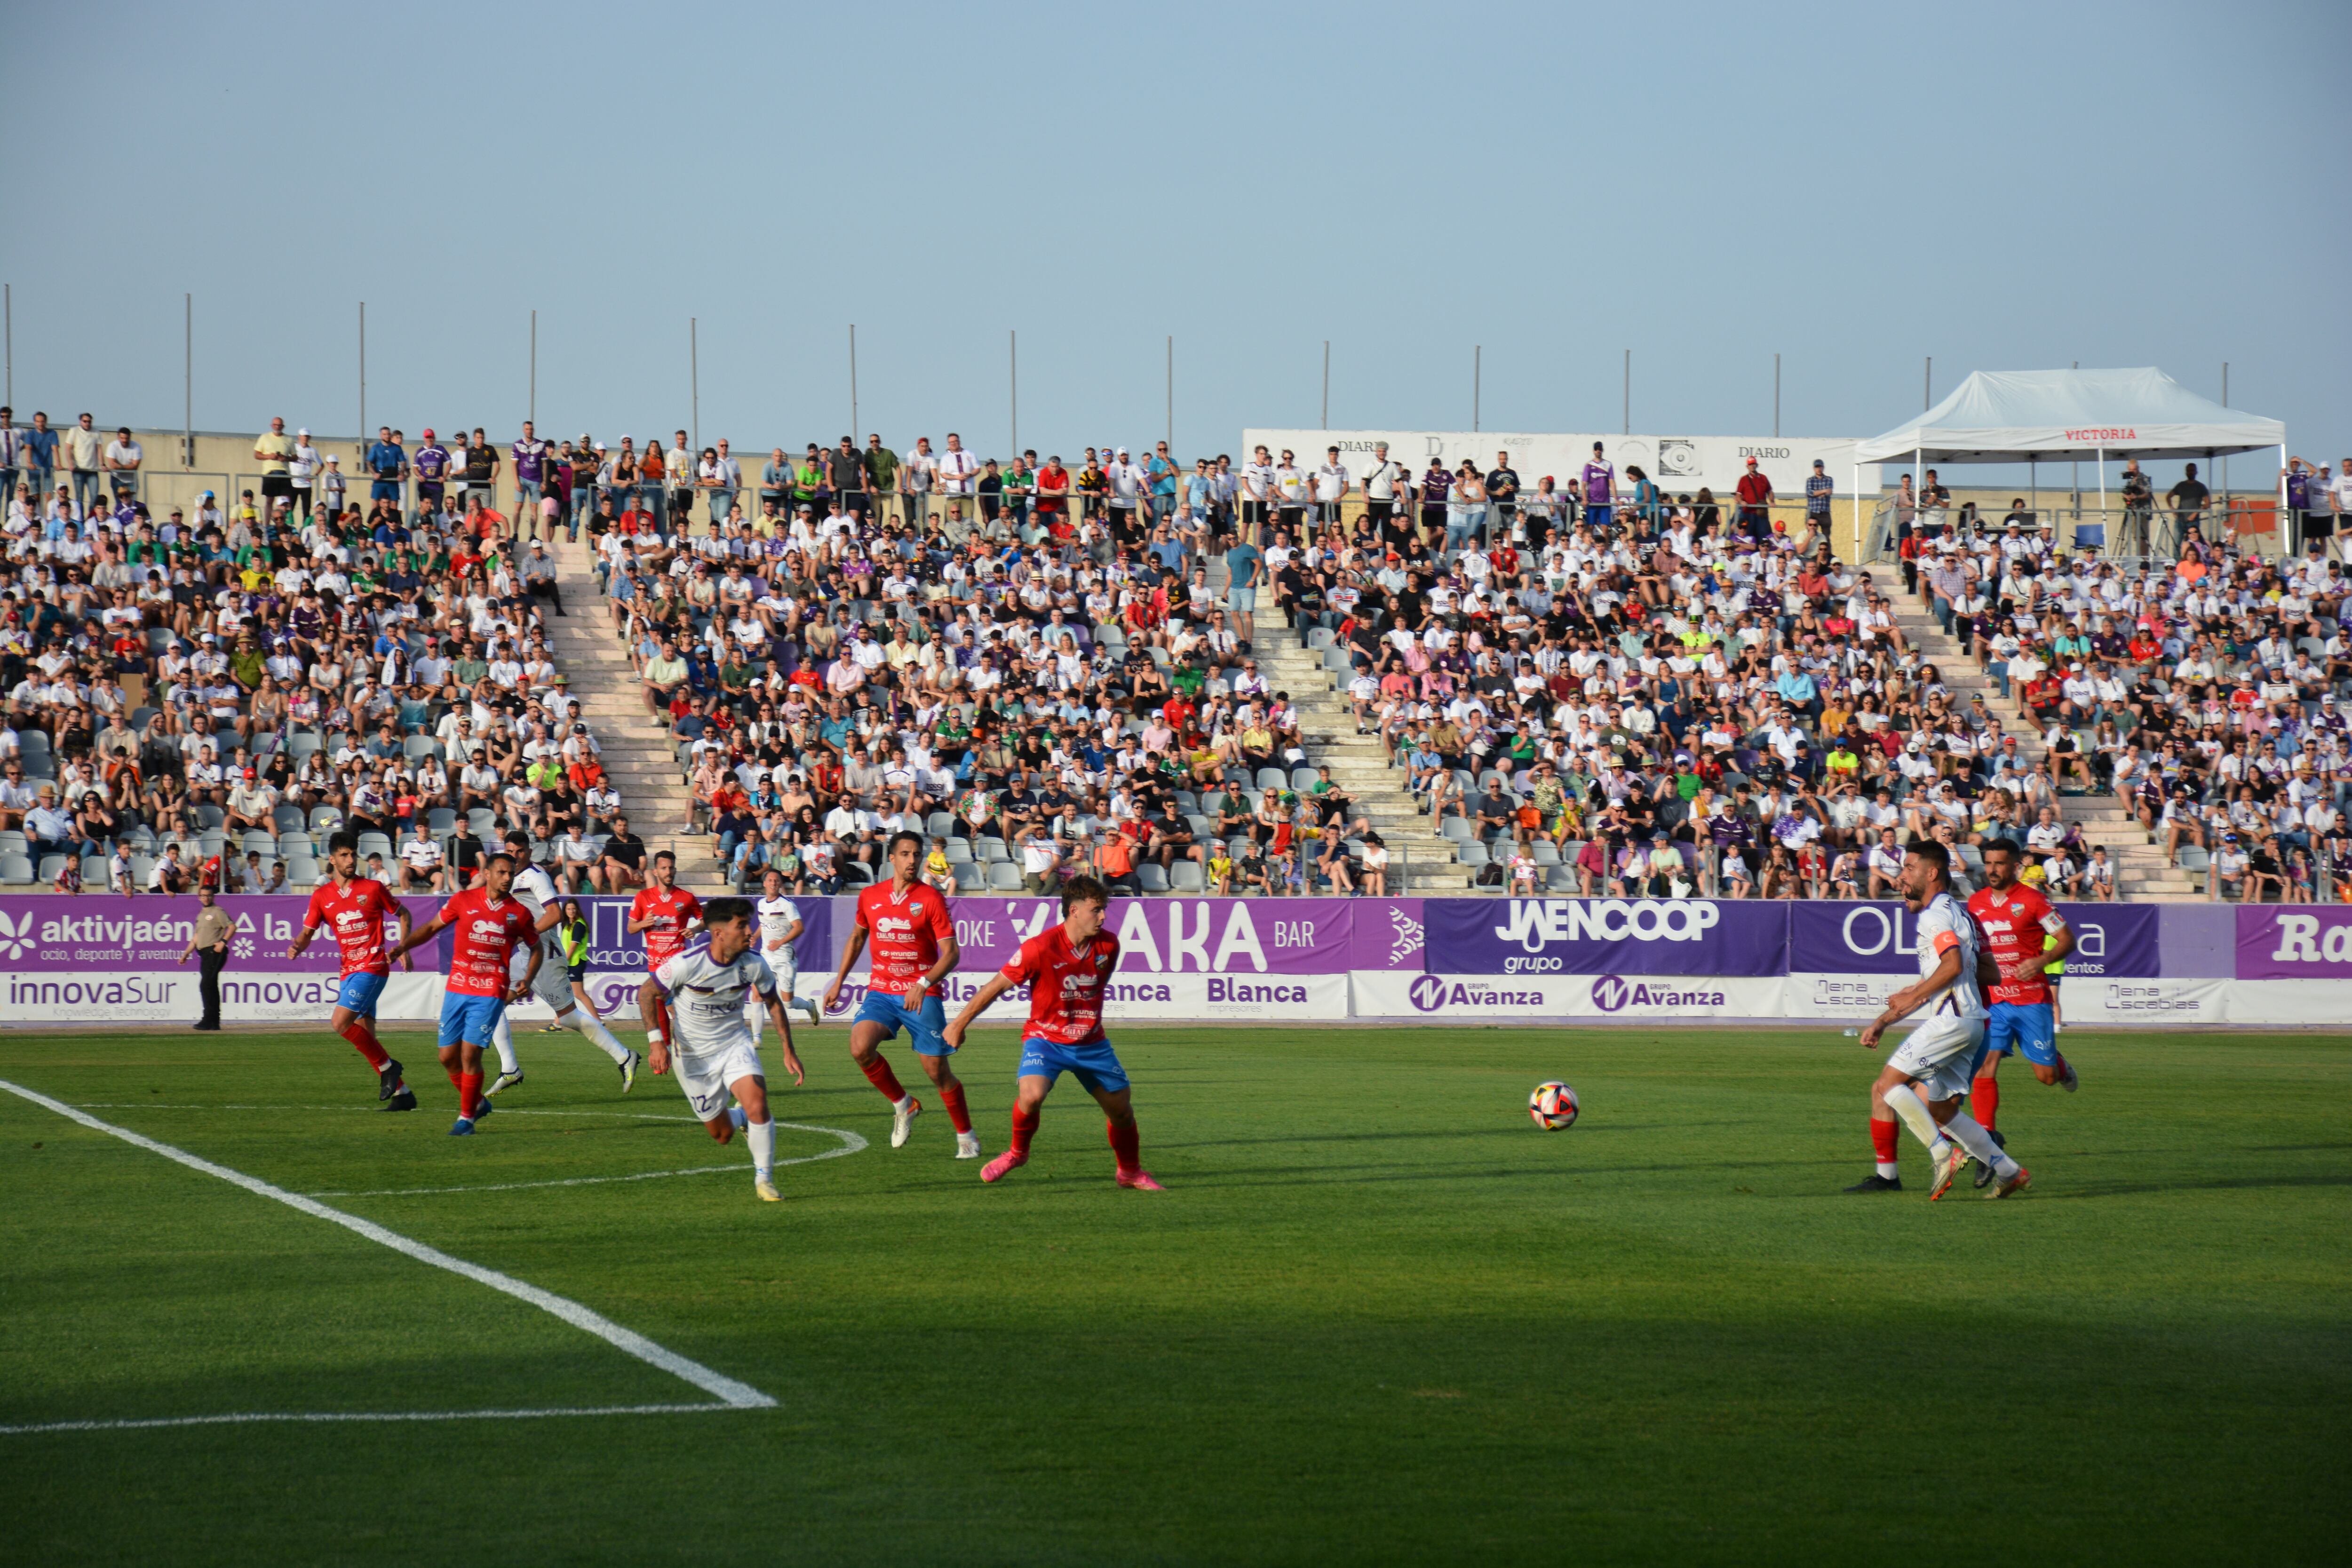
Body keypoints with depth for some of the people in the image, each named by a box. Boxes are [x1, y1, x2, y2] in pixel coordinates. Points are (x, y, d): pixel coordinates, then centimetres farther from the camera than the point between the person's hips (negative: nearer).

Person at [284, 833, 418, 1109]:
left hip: (373, 967, -5)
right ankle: (402, 1093, 12)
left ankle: (386, 1066, -4)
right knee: (365, 1037, 4)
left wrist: (404, 949, 0)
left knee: (340, 1022, -20)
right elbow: (307, 932, 10)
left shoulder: (373, 889, -2)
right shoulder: (322, 896, 7)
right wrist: (297, 947, -13)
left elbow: (403, 915, 10)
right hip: (349, 970, 5)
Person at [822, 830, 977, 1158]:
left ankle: (966, 1135, 21)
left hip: (922, 996, -3)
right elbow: (856, 938, 23)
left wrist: (924, 984, -24)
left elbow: (951, 952, -10)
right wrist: (839, 982, 20)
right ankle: (902, 1105, 3)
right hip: (880, 991, 3)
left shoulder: (931, 899, -6)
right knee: (860, 1048, -22)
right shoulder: (870, 897, 6)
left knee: (937, 1070, -1)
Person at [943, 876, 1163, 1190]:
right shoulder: (1041, 948, -22)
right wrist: (959, 1024, -6)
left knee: (1121, 1108, 7)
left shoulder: (1108, 946, -7)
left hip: (1091, 1043, 5)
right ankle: (1017, 1152, -1)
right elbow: (996, 987, -12)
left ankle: (1131, 1173, 33)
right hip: (1045, 1038, -5)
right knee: (1031, 1095, -30)